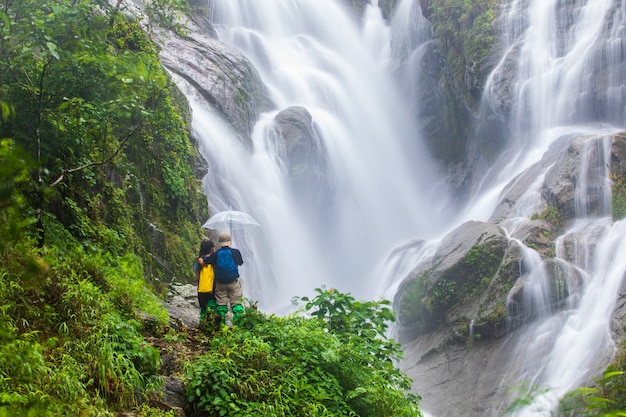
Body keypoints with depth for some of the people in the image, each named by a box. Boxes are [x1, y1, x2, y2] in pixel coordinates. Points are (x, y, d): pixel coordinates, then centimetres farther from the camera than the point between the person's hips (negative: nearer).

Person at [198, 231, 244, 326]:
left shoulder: (216, 254, -8)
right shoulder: (236, 252, -8)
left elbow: (202, 262, -5)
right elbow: (240, 263, 11)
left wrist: (200, 258, 17)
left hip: (220, 283, 1)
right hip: (233, 282, -1)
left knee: (221, 302, 8)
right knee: (236, 301, 7)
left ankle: (222, 322, 9)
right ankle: (239, 313, -10)